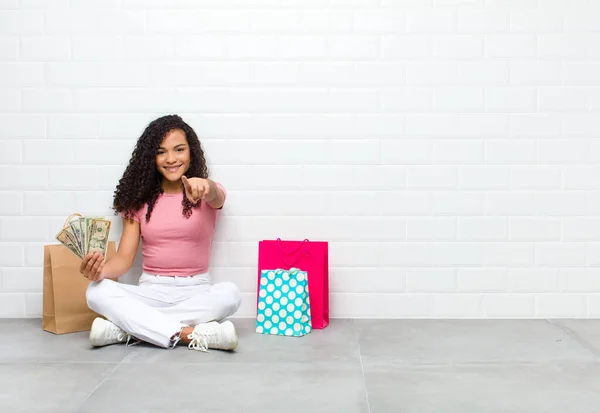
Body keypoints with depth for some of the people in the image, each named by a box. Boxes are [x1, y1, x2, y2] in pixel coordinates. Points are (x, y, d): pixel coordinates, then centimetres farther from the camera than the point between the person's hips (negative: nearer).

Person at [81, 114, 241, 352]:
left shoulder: (208, 195, 0)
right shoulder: (140, 199, 6)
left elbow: (215, 197, -27)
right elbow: (125, 257, 0)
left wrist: (204, 185, -53)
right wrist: (101, 270, -24)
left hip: (196, 291, -1)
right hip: (151, 290, 2)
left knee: (229, 294, -34)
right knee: (97, 292, -25)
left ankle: (126, 328, -29)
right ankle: (189, 334, -35)